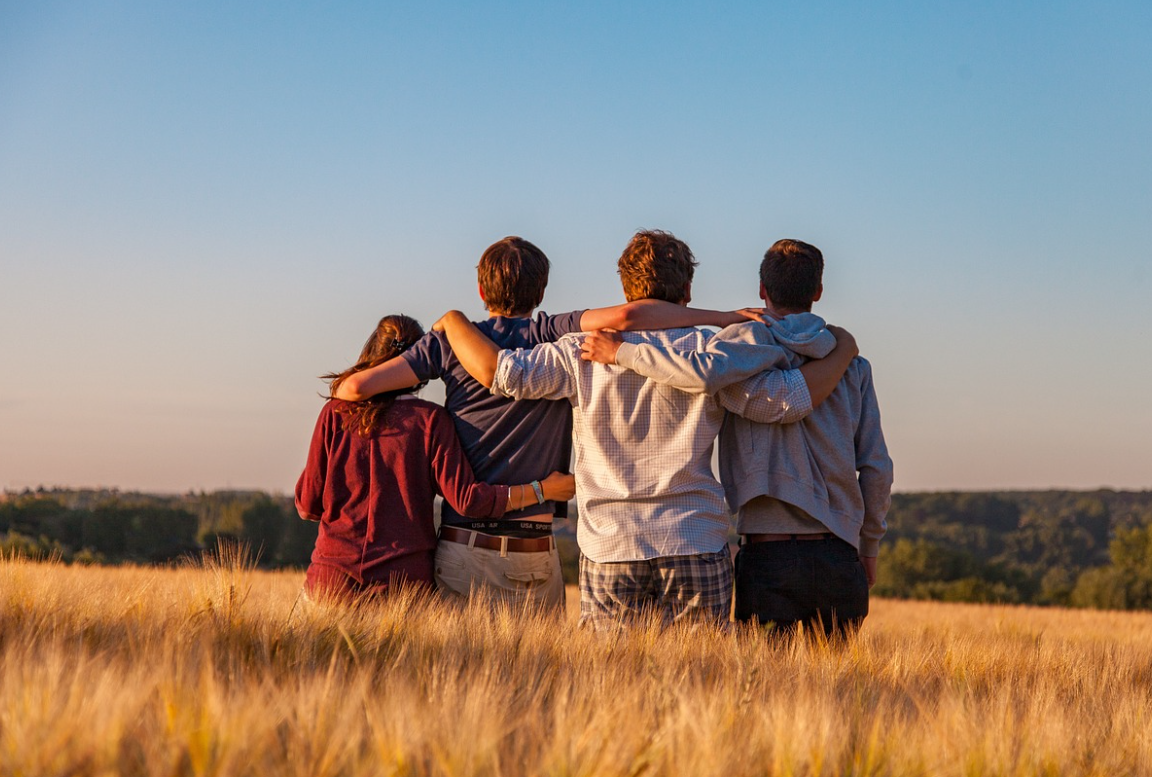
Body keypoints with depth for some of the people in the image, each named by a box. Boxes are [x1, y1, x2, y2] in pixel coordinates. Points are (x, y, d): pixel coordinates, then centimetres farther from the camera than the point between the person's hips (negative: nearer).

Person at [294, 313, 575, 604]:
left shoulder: (335, 413, 3)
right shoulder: (430, 419, -2)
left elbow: (307, 505, 6)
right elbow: (466, 499, -8)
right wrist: (541, 490, 2)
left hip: (333, 574, 1)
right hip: (404, 578, -1)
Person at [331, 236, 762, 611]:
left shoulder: (451, 341, 4)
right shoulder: (555, 337, 0)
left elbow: (357, 386, -1)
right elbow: (625, 316, -17)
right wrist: (723, 317, -11)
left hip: (462, 547, 1)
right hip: (534, 555, -1)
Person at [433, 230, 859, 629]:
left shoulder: (585, 353, 1)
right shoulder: (712, 353, 0)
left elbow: (499, 371, -5)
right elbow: (790, 399, -2)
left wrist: (453, 320, 13)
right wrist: (842, 352, 15)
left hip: (609, 549, 1)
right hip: (697, 550, 0)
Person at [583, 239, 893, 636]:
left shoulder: (748, 339, -1)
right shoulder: (852, 365, 10)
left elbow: (705, 372, -25)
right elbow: (877, 468, 8)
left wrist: (621, 352, -12)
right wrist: (869, 549, 19)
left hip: (768, 556, -3)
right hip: (838, 556, 3)